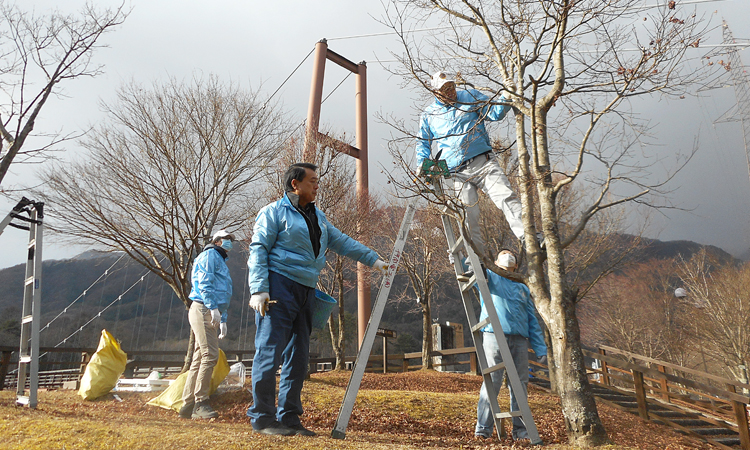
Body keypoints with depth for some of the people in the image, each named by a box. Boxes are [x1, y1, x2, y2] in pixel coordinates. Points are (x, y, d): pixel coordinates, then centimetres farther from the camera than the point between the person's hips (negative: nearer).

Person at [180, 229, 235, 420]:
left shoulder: (220, 261, 31)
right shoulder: (210, 255, 1)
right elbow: (204, 282, -14)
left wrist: (223, 320, 26)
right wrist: (213, 307, -22)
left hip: (211, 312, 10)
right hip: (203, 310, -10)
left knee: (199, 359, 8)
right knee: (210, 355, -15)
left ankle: (188, 405, 12)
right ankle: (200, 403, -14)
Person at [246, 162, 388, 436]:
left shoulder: (317, 217, 21)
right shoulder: (274, 212, -1)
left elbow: (342, 242, 25)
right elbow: (258, 249, -8)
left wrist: (372, 259, 21)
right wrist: (259, 289, -18)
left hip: (305, 291, 8)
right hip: (278, 285, -8)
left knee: (298, 357, 8)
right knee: (270, 351, -8)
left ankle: (289, 418, 17)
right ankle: (262, 418, 1)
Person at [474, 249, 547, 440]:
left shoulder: (522, 288, 25)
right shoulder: (490, 276, 16)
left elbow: (532, 320, 21)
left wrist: (540, 348, 14)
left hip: (519, 340, 4)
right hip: (495, 336, -4)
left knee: (520, 384, 3)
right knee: (492, 381, -10)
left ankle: (520, 430, 12)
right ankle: (483, 428, -3)